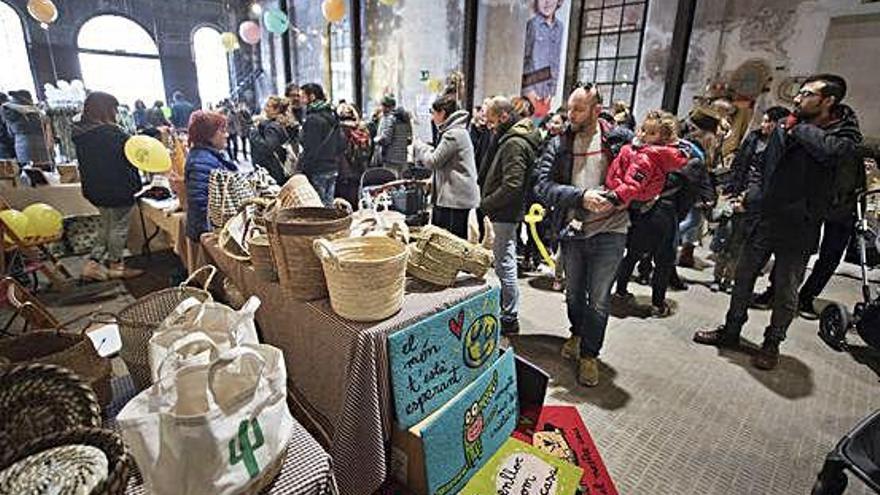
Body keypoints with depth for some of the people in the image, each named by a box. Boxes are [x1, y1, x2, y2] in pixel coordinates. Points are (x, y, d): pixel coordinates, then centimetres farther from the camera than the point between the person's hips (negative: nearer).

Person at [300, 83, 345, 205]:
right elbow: (342, 144, 15)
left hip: (318, 171, -8)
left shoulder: (313, 119, -14)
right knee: (329, 204, 15)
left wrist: (304, 170, -12)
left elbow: (310, 149, -17)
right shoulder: (332, 115, 13)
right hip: (333, 170, 8)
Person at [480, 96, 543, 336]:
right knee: (505, 262, 18)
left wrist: (486, 203, -15)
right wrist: (489, 203, 12)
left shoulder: (515, 143, -18)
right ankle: (506, 310, 32)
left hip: (506, 214, -11)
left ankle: (510, 318, 8)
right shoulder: (512, 138, 15)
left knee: (504, 264, -3)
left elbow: (512, 186, -26)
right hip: (507, 213, 11)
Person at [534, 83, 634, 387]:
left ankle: (589, 355, 24)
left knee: (598, 301, 5)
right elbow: (544, 185, -12)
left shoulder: (620, 138, -3)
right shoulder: (559, 146, 0)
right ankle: (577, 334, 47)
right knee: (573, 294, 20)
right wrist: (582, 196, -24)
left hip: (609, 231, -2)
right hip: (572, 232, 2)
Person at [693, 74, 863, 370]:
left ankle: (772, 343, 27)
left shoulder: (846, 132, -6)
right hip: (765, 218, 4)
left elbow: (832, 151, -29)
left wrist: (800, 128, -14)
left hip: (799, 227, -4)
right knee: (743, 278, 12)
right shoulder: (785, 128, 6)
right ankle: (731, 331, 28)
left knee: (786, 292, 8)